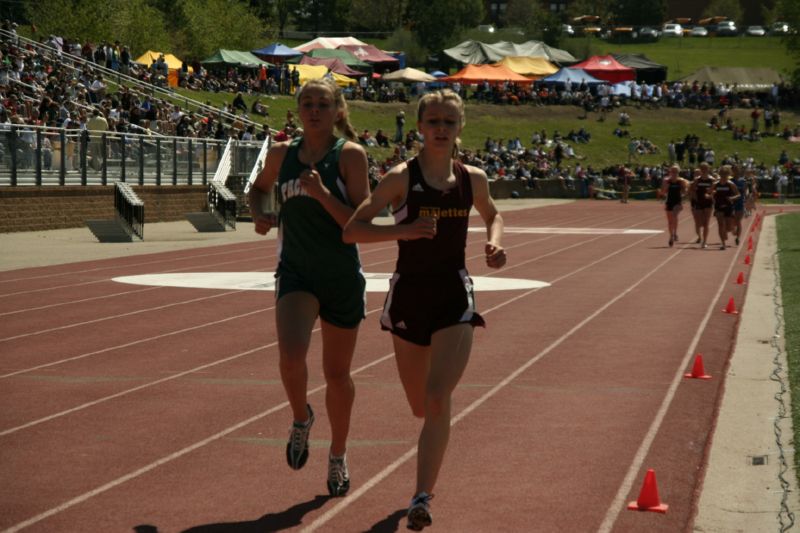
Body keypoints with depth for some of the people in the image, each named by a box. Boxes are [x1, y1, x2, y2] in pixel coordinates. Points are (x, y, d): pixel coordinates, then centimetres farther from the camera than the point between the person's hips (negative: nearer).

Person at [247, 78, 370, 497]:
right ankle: (301, 419, 8)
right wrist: (259, 214, 4)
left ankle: (338, 455, 31)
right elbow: (259, 188, 25)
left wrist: (322, 193, -24)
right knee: (291, 353, -24)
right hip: (295, 271, 2)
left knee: (337, 372, 9)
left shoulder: (350, 155, -7)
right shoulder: (281, 154, 4)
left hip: (342, 276, -1)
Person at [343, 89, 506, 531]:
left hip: (455, 296, 1)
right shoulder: (402, 178, -7)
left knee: (437, 398, -18)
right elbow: (351, 230, -13)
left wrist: (494, 243, 3)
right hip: (409, 293, 0)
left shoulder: (473, 179, 3)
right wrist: (403, 231, -27)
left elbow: (493, 216, 25)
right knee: (420, 406, 13)